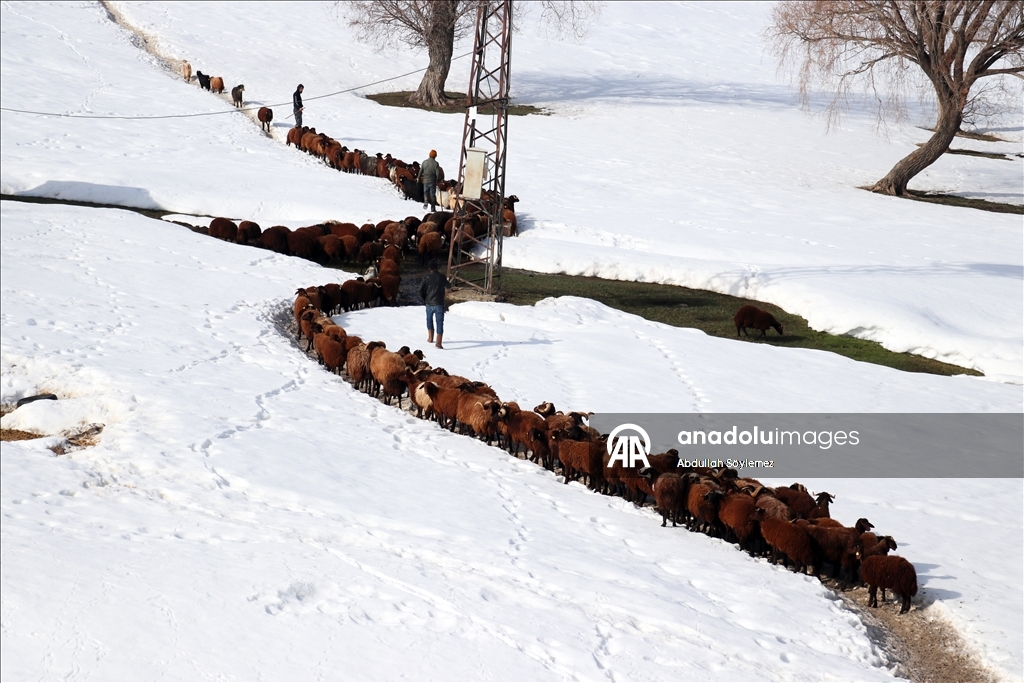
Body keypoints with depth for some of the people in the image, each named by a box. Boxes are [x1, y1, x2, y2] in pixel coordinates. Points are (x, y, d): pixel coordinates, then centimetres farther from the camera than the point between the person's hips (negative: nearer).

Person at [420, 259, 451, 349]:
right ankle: (438, 343, -12)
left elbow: (421, 291, -6)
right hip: (439, 304, -2)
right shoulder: (442, 277, -7)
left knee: (429, 319, 26)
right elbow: (448, 286, 11)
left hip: (429, 304, 2)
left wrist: (424, 299, 10)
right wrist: (447, 282, 32)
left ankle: (430, 338, 33)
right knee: (440, 323, -2)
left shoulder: (426, 278, -6)